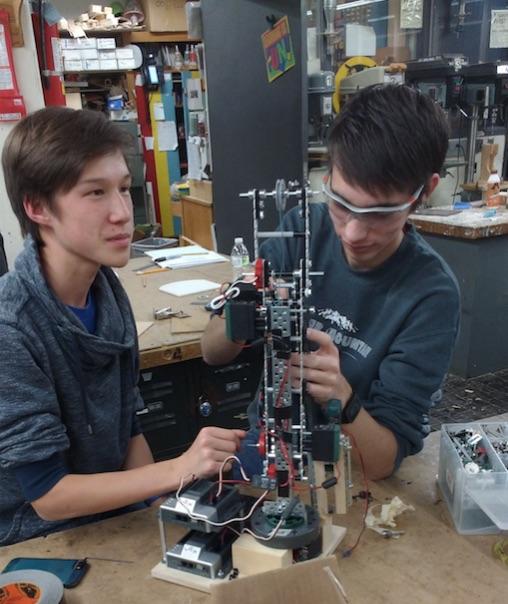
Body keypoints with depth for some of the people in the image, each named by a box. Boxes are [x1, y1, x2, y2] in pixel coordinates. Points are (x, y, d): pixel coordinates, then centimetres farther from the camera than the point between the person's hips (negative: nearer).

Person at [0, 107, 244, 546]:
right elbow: (47, 494, -19)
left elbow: (127, 426, 5)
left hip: (117, 520, 6)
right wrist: (179, 470, -27)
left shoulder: (107, 289, -5)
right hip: (39, 545, -5)